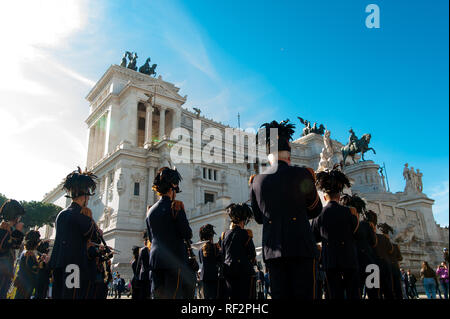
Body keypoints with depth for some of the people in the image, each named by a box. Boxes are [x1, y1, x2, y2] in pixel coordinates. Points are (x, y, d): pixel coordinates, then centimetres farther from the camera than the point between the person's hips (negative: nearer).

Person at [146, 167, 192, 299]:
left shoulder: (151, 210, 11)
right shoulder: (175, 207, -9)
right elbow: (188, 235, -9)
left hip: (155, 260, 6)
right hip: (174, 260, -6)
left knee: (157, 294, 11)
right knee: (172, 294, -3)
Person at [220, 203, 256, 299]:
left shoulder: (224, 235, 7)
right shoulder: (245, 233, -8)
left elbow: (222, 254, 12)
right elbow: (252, 254, -4)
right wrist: (252, 262, 15)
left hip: (228, 270, 5)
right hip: (244, 270, -5)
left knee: (232, 296, 9)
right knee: (246, 296, -2)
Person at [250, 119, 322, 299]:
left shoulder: (257, 181, 5)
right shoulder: (302, 174, -3)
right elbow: (316, 210, 10)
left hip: (272, 249, 3)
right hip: (300, 245, -3)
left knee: (279, 294, 7)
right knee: (304, 293, 2)